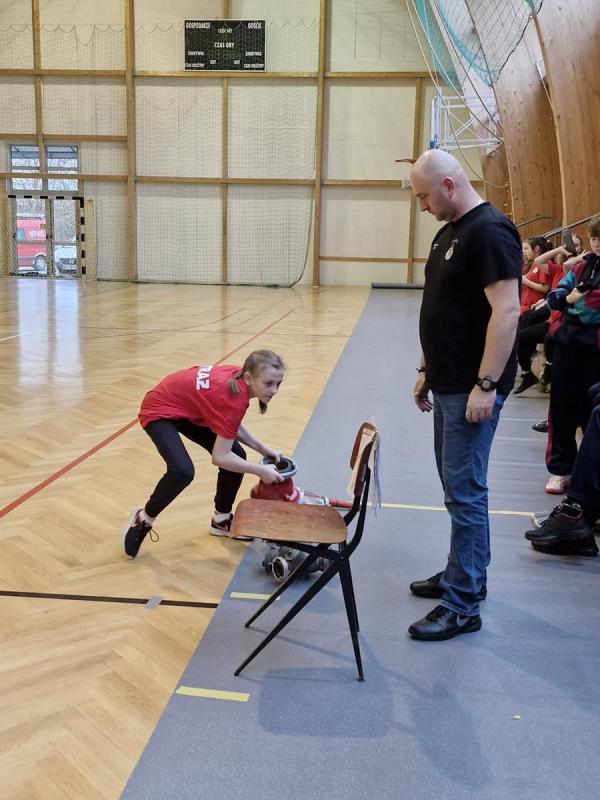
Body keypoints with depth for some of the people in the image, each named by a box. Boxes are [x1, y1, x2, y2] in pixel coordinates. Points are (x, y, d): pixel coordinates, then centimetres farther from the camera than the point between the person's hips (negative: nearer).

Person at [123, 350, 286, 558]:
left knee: (237, 455, 2)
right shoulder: (235, 397, -34)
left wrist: (263, 449, -4)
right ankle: (143, 519, -1)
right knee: (182, 471, -30)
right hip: (160, 410, -9)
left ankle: (221, 520, 22)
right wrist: (260, 470, -21)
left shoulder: (239, 378, -12)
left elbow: (231, 425, 4)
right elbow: (220, 457, -29)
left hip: (189, 408, 9)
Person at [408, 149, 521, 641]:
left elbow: (506, 311, -22)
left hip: (472, 388, -10)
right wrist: (427, 370, 19)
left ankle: (463, 606, 6)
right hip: (448, 384, 10)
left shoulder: (490, 231, -15)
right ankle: (465, 575, 31)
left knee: (465, 491, -4)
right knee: (458, 485, 17)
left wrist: (487, 385, -23)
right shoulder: (450, 231, 15)